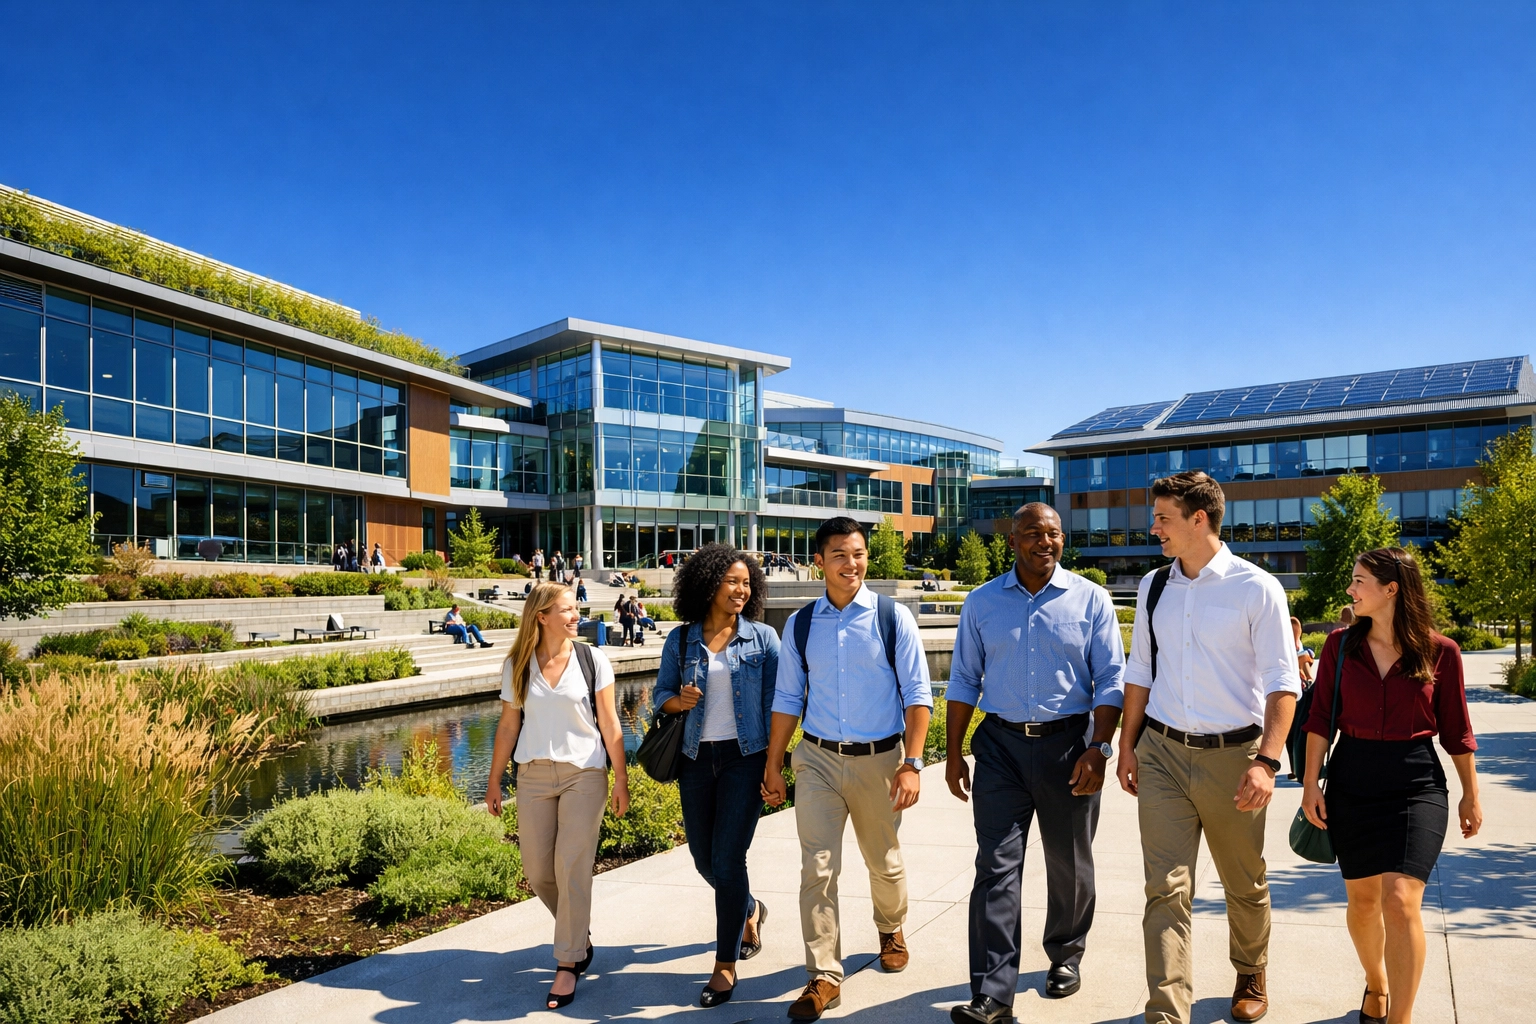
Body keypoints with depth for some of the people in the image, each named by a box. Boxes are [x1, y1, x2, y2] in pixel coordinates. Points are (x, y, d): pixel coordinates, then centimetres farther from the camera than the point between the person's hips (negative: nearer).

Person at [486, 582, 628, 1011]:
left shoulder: (592, 659, -3)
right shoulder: (517, 666, 1)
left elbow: (609, 723, -1)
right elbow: (508, 726, 8)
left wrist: (621, 780, -3)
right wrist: (494, 780, 8)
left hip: (584, 773, -2)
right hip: (533, 776, 3)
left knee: (572, 868, -5)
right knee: (537, 872, 7)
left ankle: (568, 965, 10)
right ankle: (580, 935, 33)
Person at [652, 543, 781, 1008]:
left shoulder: (762, 637, -2)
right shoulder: (680, 640, 2)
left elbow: (774, 703, -2)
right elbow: (660, 694, 8)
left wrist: (774, 762, -8)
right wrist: (679, 700, -15)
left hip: (744, 758, -3)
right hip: (696, 759, 3)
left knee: (727, 859, -6)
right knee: (704, 860, 13)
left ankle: (726, 965, 11)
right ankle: (750, 910, 44)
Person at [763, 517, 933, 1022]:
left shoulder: (893, 618, -6)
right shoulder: (800, 625, 1)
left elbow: (916, 695, -6)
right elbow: (788, 699, 7)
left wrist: (912, 763, -13)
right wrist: (773, 766, 7)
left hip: (879, 759, -1)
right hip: (817, 759, 1)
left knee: (884, 862, 18)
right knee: (817, 869, -4)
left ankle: (891, 930, 49)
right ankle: (824, 977, 11)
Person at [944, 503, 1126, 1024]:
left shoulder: (1090, 599, 0)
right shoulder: (982, 602, 4)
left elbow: (1110, 681, -1)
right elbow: (964, 681, 7)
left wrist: (1099, 748, -11)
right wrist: (954, 752, 4)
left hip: (1067, 743, 0)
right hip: (1001, 745, 1)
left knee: (1069, 863, 15)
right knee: (996, 866, -4)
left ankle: (1066, 955, 39)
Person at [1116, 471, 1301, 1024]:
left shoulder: (1257, 589, -8)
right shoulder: (1152, 587, 6)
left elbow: (1281, 682, -9)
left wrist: (1266, 760, -19)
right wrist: (1127, 746, 12)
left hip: (1232, 755, -2)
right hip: (1161, 754, 3)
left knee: (1244, 885, 17)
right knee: (1166, 889, -4)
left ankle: (1251, 978, 43)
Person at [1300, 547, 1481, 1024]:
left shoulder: (1440, 651, -4)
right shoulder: (1341, 643, 0)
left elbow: (1456, 729, 4)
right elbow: (1321, 718, 1)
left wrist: (1471, 795, 10)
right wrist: (1311, 784, -2)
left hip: (1417, 783, -2)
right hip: (1351, 780, 2)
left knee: (1400, 900, -13)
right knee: (1362, 898, 12)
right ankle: (1376, 985, 39)